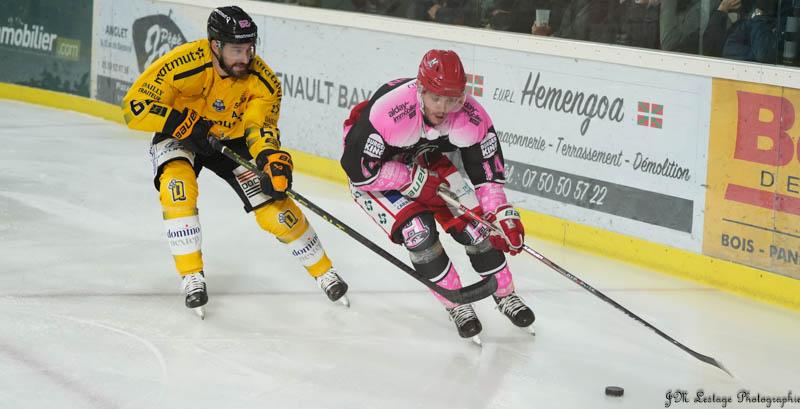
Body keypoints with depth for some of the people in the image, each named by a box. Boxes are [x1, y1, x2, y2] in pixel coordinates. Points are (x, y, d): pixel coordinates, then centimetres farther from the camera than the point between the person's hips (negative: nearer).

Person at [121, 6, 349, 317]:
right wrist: (186, 124, -32)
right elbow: (135, 107, -28)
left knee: (272, 204, -10)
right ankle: (191, 277, -20)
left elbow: (261, 127, -22)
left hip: (233, 139, 2)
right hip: (179, 137, -2)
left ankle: (324, 271, 11)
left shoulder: (262, 81, -22)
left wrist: (274, 161, -42)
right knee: (178, 184, -32)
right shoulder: (184, 64, -32)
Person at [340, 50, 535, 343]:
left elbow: (487, 169, -12)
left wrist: (503, 215, -21)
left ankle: (505, 294, 17)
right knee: (418, 230, -22)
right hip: (376, 175, -4)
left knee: (474, 221, -4)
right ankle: (456, 306, -4)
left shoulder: (471, 117, -25)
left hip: (432, 163, 5)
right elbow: (358, 167, -33)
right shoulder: (388, 110, -40)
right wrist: (416, 181, -29)